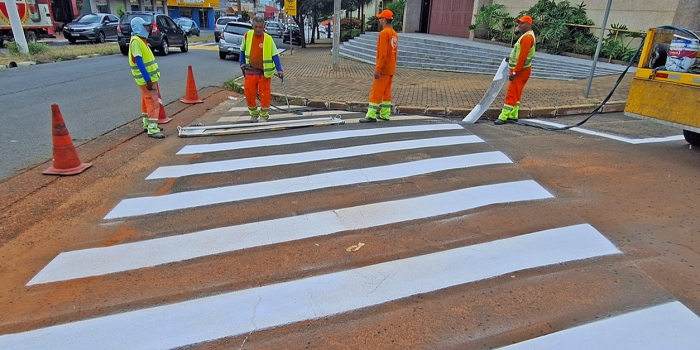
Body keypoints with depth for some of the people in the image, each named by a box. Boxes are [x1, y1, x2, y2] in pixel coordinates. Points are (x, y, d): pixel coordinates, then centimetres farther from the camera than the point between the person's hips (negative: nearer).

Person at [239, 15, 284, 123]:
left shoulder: (268, 39, -9)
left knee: (264, 95, 2)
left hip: (265, 72, -3)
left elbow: (275, 55, -8)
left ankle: (264, 115, 18)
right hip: (250, 71, 3)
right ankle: (253, 114, 25)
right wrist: (242, 63, 8)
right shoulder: (247, 35, 0)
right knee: (249, 94, 5)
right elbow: (242, 50, 15)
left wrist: (279, 69, -15)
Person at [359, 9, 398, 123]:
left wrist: (378, 69, -22)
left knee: (375, 92, -7)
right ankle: (385, 114, 17)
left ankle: (371, 116, -8)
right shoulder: (394, 33, 12)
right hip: (391, 69, 9)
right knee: (386, 92, 13)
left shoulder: (384, 33, -15)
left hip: (383, 69, -9)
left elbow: (383, 53, -22)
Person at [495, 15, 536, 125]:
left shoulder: (527, 37, -17)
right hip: (520, 70, 11)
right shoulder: (526, 35, 17)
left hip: (521, 71, -11)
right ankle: (513, 116, 21)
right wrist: (511, 58, 10)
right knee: (516, 94, 14)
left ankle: (503, 117, -13)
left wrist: (515, 72, -25)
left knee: (511, 94, -12)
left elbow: (523, 56, -23)